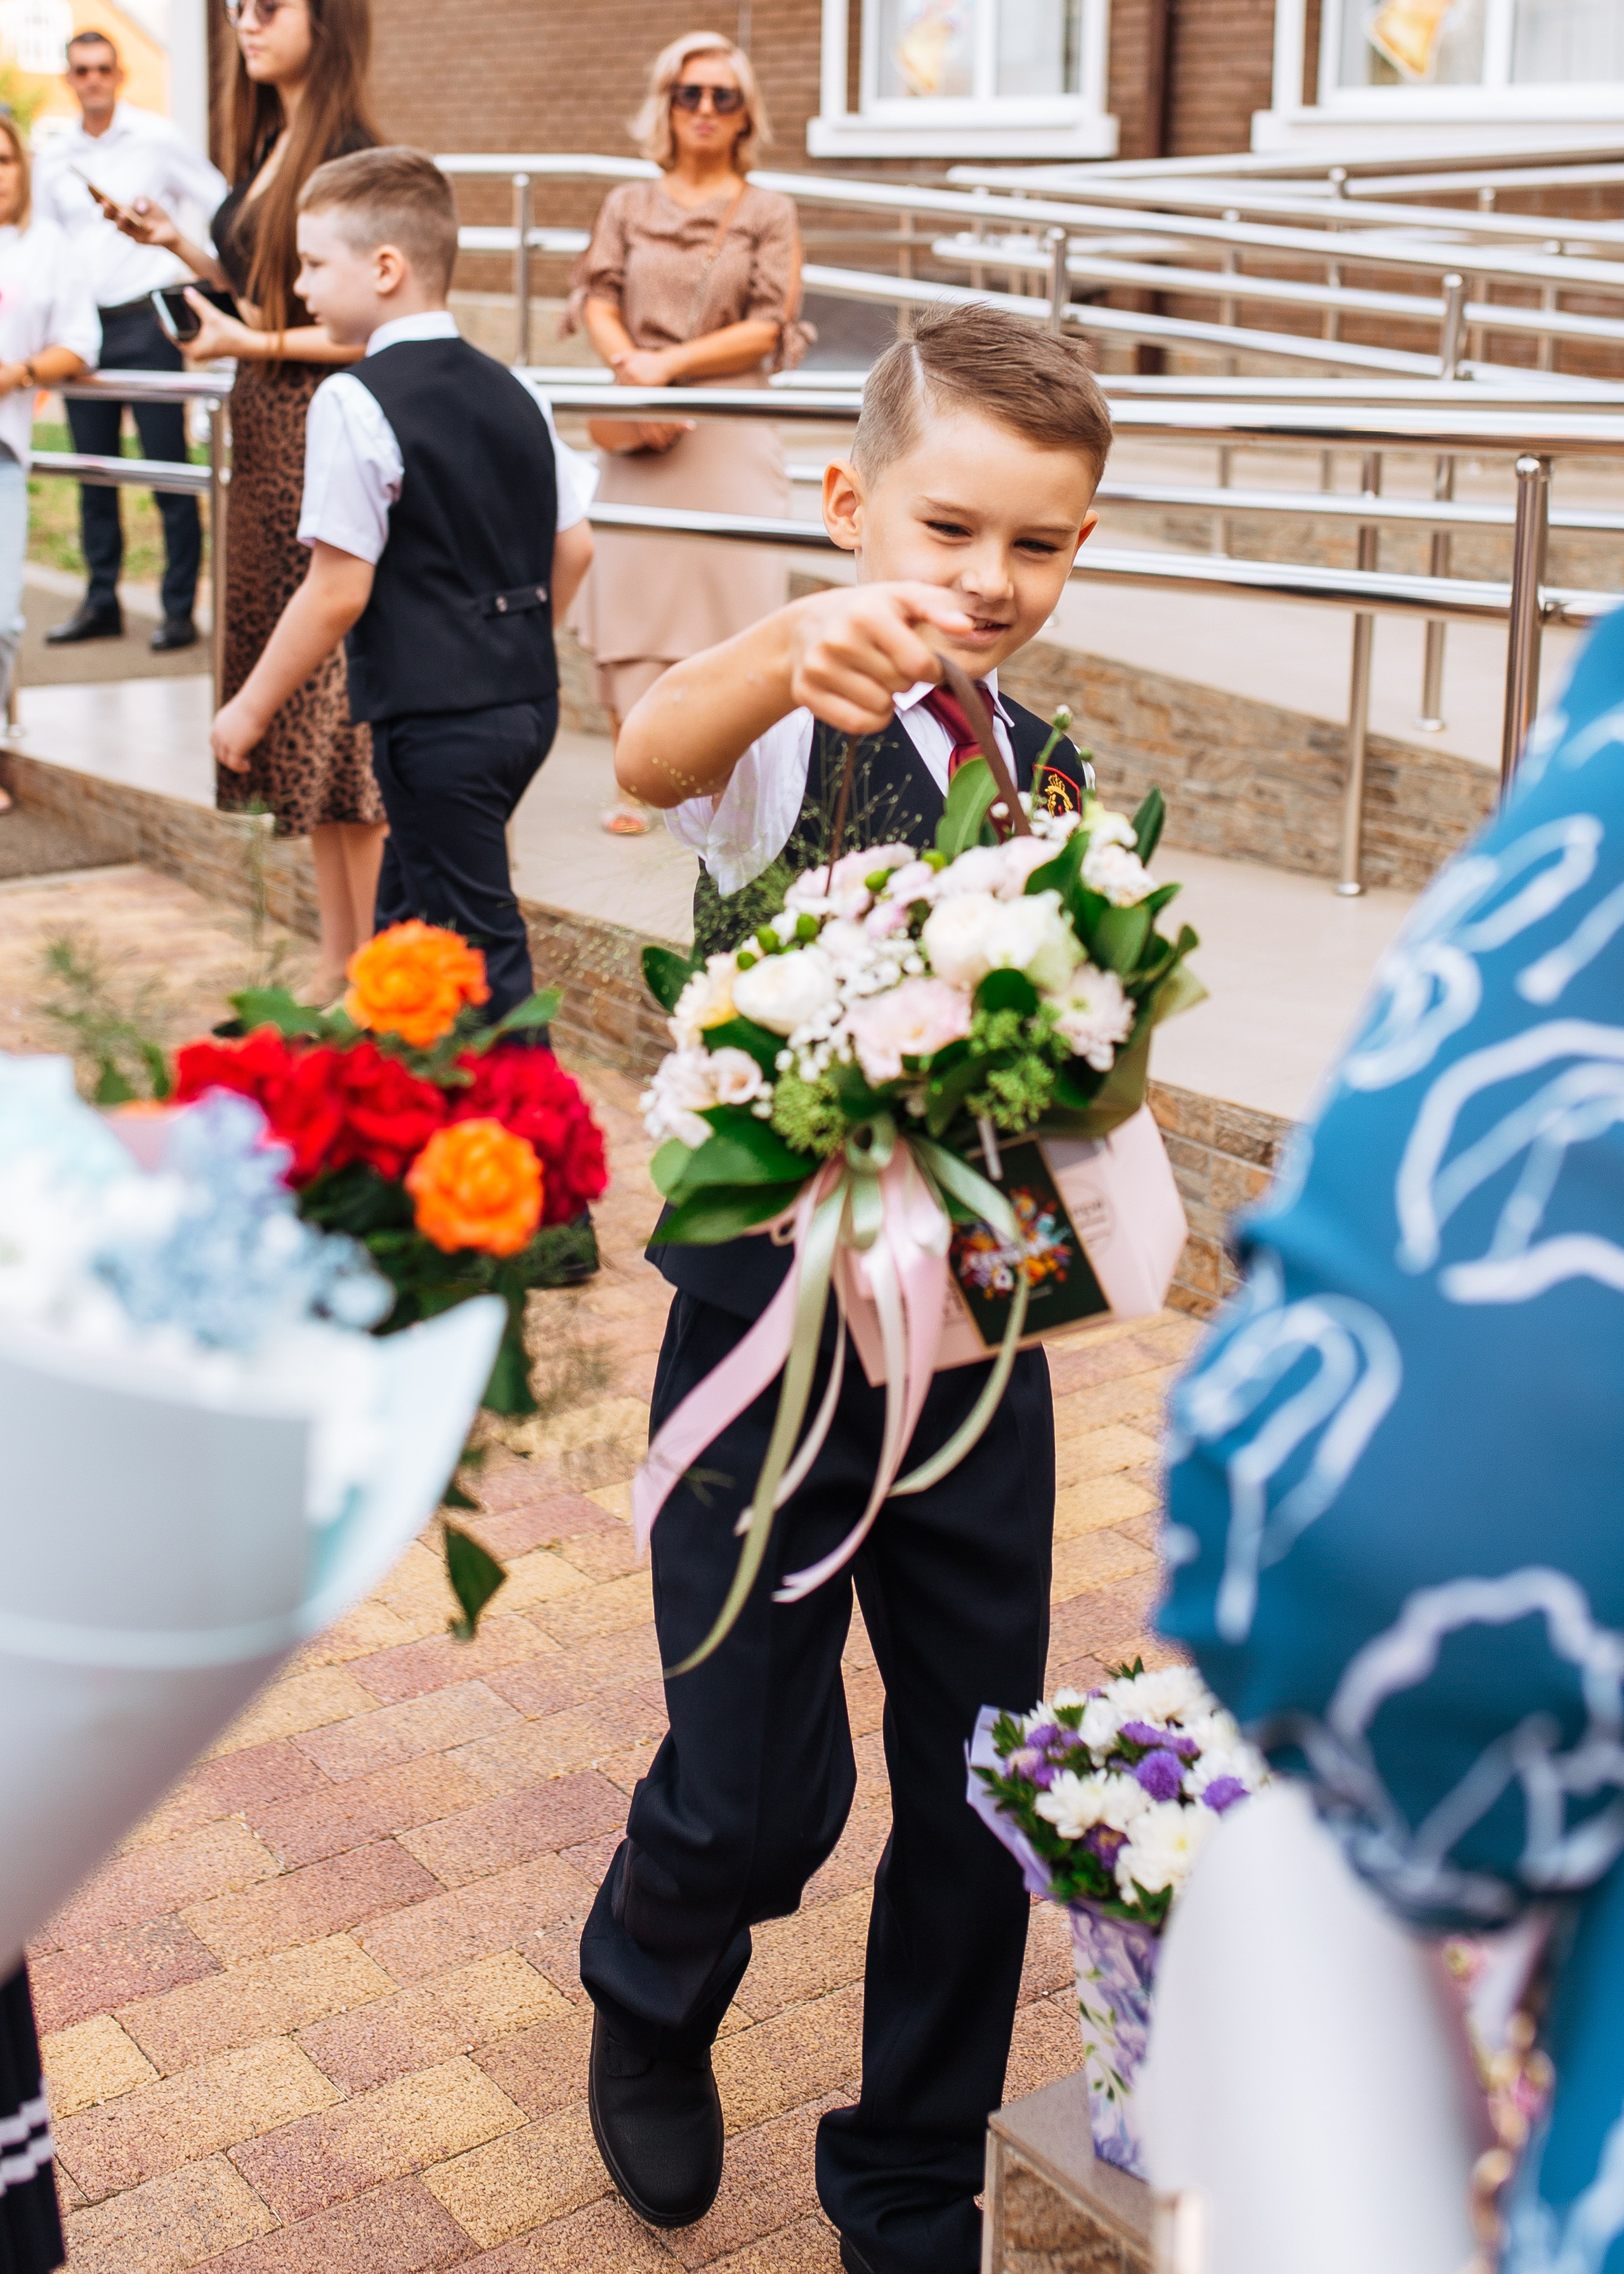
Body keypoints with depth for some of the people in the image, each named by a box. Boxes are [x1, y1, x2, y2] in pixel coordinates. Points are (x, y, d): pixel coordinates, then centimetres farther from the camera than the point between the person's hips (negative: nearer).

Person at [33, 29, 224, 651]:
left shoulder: (157, 139, 1)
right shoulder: (53, 157, 12)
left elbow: (221, 209, 3)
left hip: (145, 322, -4)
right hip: (81, 326, 5)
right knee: (93, 472, 8)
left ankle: (180, 609, -3)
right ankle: (101, 603, 16)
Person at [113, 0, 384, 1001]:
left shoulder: (353, 156, -13)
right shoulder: (270, 149, 14)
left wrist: (250, 342, -16)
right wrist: (180, 246, 12)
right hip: (267, 442, 9)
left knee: (342, 711, -5)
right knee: (298, 709, 12)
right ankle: (337, 966, 21)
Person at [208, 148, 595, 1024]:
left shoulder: (355, 401, -14)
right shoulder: (512, 391, 8)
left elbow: (339, 588, -17)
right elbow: (574, 548, 11)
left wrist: (250, 708, -6)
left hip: (436, 722, -8)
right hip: (527, 703, 9)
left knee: (480, 953, -1)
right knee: (409, 922, 23)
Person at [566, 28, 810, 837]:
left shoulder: (767, 213, 6)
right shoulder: (628, 206, 13)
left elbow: (770, 328, -3)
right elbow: (597, 298, 4)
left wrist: (669, 362, -11)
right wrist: (627, 362, -16)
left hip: (729, 432, -2)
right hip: (641, 434, 2)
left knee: (730, 589, -5)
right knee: (631, 591, -1)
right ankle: (632, 784, 6)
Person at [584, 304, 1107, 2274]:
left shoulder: (1057, 783, 5)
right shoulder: (794, 732, -12)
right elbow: (656, 754, -37)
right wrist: (802, 642, -58)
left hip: (978, 1339, 5)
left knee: (979, 1792, 11)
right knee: (754, 1792, 3)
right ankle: (650, 2000, 41)